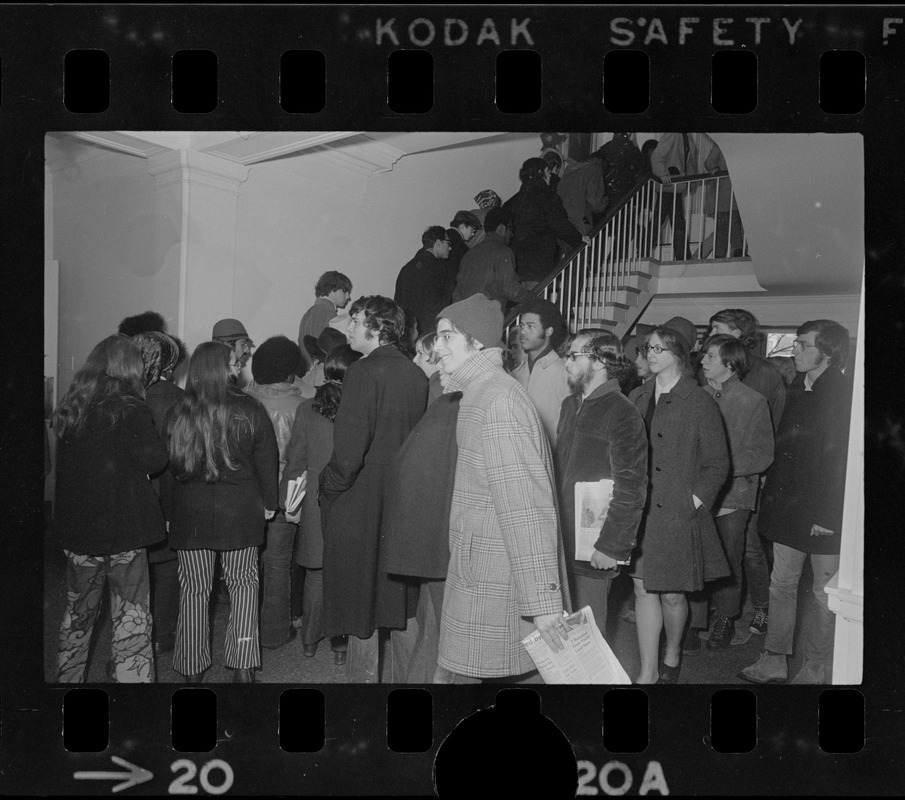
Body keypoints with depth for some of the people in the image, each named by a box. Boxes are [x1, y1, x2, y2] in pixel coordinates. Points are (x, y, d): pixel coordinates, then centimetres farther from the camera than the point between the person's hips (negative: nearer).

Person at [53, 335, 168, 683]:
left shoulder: (69, 407, 3)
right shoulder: (130, 410, -14)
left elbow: (66, 464, 12)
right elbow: (155, 459, -15)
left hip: (76, 527, 5)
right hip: (124, 528, -5)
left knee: (77, 615, 21)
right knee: (131, 618, 3)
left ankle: (67, 677, 33)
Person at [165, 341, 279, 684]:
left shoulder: (176, 414, -5)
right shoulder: (250, 409, -8)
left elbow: (165, 465, 1)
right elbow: (267, 460, -2)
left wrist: (167, 512, 10)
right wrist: (269, 502, 11)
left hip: (190, 514, 1)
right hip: (240, 511, -1)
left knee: (194, 590, 10)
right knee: (243, 585, 13)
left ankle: (192, 669, 19)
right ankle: (242, 666, 11)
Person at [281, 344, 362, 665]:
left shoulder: (306, 409, -3)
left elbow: (295, 460, 2)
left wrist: (288, 501, 11)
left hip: (316, 504, 2)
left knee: (316, 575, 15)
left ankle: (310, 642, 26)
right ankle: (341, 644, 15)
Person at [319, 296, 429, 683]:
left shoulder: (363, 373, -16)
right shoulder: (416, 375, 4)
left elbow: (348, 450, -20)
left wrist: (328, 491, -6)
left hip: (360, 502, -7)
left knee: (360, 598, 5)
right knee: (399, 600, 18)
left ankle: (364, 675, 13)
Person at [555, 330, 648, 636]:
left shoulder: (623, 413, -13)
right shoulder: (570, 405, 13)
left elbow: (631, 489, -16)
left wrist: (612, 546, -17)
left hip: (592, 550, -7)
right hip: (560, 541, 7)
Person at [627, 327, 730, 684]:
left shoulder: (700, 403, -5)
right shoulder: (636, 398, 9)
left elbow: (717, 463, -2)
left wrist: (694, 501, -10)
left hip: (677, 515, -4)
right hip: (639, 513, 4)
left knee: (672, 594, 5)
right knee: (643, 590, 6)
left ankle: (672, 655, 33)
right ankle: (647, 671, 16)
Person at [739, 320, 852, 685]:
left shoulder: (845, 395, -14)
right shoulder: (797, 389, 9)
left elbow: (843, 459, -17)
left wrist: (828, 515, -18)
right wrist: (771, 494, 8)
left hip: (825, 516, -7)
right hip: (788, 505, 7)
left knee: (825, 594, 7)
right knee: (781, 585, 12)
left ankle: (817, 669, 19)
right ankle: (774, 662, 22)